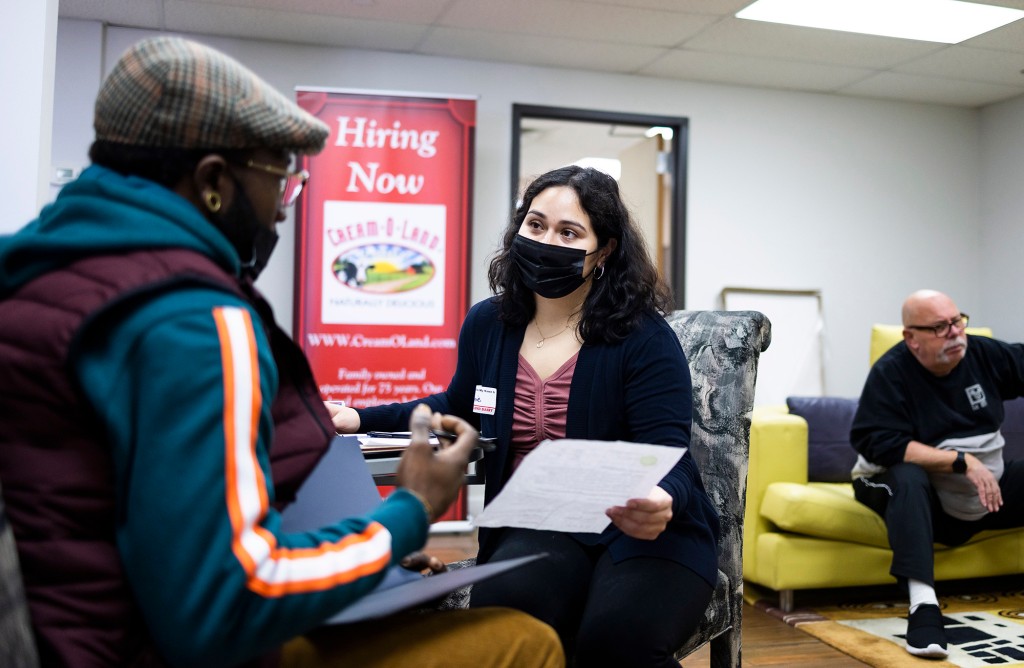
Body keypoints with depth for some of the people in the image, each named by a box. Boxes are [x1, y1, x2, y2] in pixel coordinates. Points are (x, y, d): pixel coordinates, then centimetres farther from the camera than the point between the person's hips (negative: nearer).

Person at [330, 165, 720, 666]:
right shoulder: (487, 324, 6)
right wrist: (360, 418, 18)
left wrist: (658, 504, -37)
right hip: (535, 530, 3)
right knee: (501, 610, -31)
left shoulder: (645, 338, -8)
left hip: (646, 530, -2)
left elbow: (667, 461, -13)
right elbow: (456, 411, 25)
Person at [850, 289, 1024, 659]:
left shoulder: (983, 353, -4)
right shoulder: (890, 373, -18)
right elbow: (883, 445, -26)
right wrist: (962, 461, -27)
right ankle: (923, 604, -45)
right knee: (907, 476, -36)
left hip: (990, 494, 6)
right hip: (926, 502, -5)